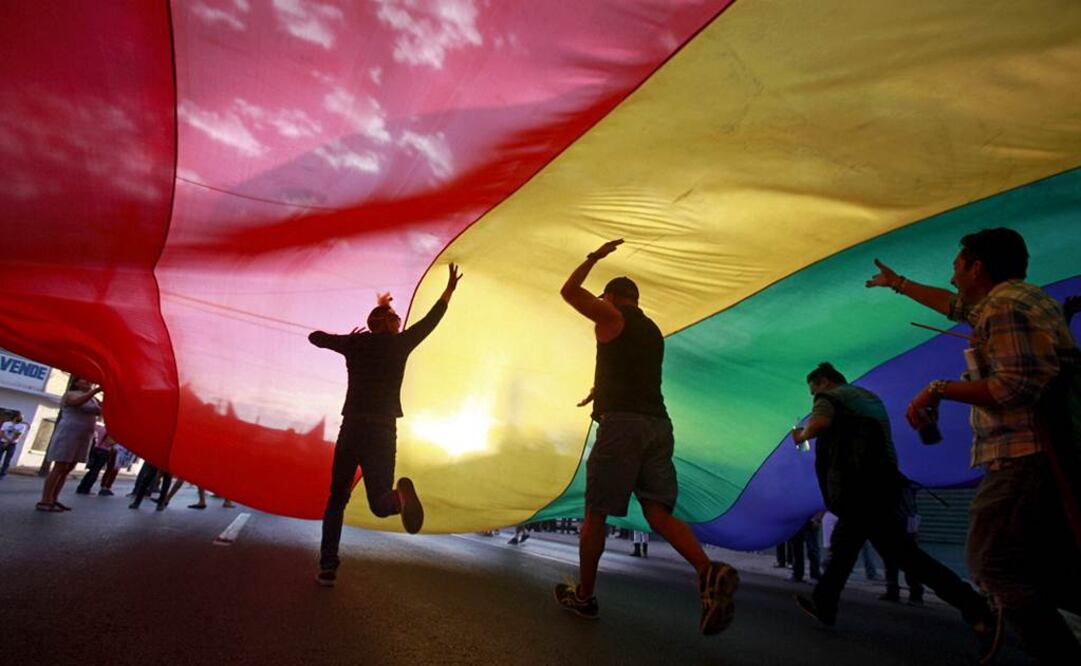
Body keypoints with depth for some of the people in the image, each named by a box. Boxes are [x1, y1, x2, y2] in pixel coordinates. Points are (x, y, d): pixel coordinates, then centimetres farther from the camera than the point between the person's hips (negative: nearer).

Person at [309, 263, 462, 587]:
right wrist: (449, 289, 22)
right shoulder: (399, 343, 1)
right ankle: (399, 494, -32)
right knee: (380, 503, 4)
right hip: (383, 433, -1)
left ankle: (327, 567, 10)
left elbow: (315, 337, 18)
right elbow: (431, 320, 11)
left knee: (336, 498, 18)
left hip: (351, 429, 1)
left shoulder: (356, 343, 5)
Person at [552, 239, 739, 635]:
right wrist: (599, 392, 51)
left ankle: (584, 596, 14)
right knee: (659, 513, 3)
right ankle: (710, 572, -20)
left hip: (622, 424, -7)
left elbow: (568, 291, 9)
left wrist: (594, 257, 18)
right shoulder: (654, 333, 25)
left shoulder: (611, 316, 2)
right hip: (658, 424, 7)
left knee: (595, 513, 4)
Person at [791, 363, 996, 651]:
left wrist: (800, 435, -5)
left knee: (903, 552, -8)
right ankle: (823, 605, 21)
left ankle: (976, 609, -8)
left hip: (860, 487, -10)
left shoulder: (831, 397, -4)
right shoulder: (869, 397, 22)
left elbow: (817, 424, -26)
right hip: (879, 482, 10)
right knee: (843, 544, 15)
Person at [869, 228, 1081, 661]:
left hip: (1029, 458, -10)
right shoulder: (1018, 298, 19)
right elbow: (954, 306, 36)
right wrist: (897, 283, 46)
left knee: (993, 563, -7)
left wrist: (939, 389, -14)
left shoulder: (1005, 304, -13)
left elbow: (1017, 386, -23)